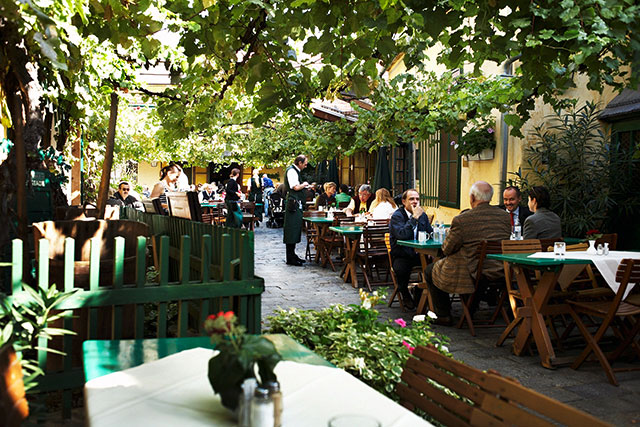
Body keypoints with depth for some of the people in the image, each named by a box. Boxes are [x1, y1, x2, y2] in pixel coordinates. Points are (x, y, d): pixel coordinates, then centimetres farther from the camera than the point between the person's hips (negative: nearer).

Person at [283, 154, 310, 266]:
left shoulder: (295, 171, 20)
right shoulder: (291, 171, -11)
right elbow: (296, 187, -19)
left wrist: (305, 187, 15)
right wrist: (304, 184, -2)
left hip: (297, 204, 11)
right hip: (293, 203, -11)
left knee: (295, 230, 13)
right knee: (292, 230, -8)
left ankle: (292, 255, 20)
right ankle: (290, 258, -5)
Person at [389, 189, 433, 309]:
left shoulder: (422, 215, 11)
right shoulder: (397, 216, -10)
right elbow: (401, 235, -27)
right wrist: (414, 218, -25)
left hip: (419, 254, 5)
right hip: (401, 256, -5)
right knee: (401, 268, -35)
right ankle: (405, 295, -4)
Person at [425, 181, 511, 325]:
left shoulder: (461, 220, -20)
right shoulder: (505, 216, -2)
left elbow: (447, 249, -11)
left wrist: (449, 236, 11)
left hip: (472, 275, -6)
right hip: (499, 274, 6)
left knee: (430, 270, 17)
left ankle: (444, 316, 20)